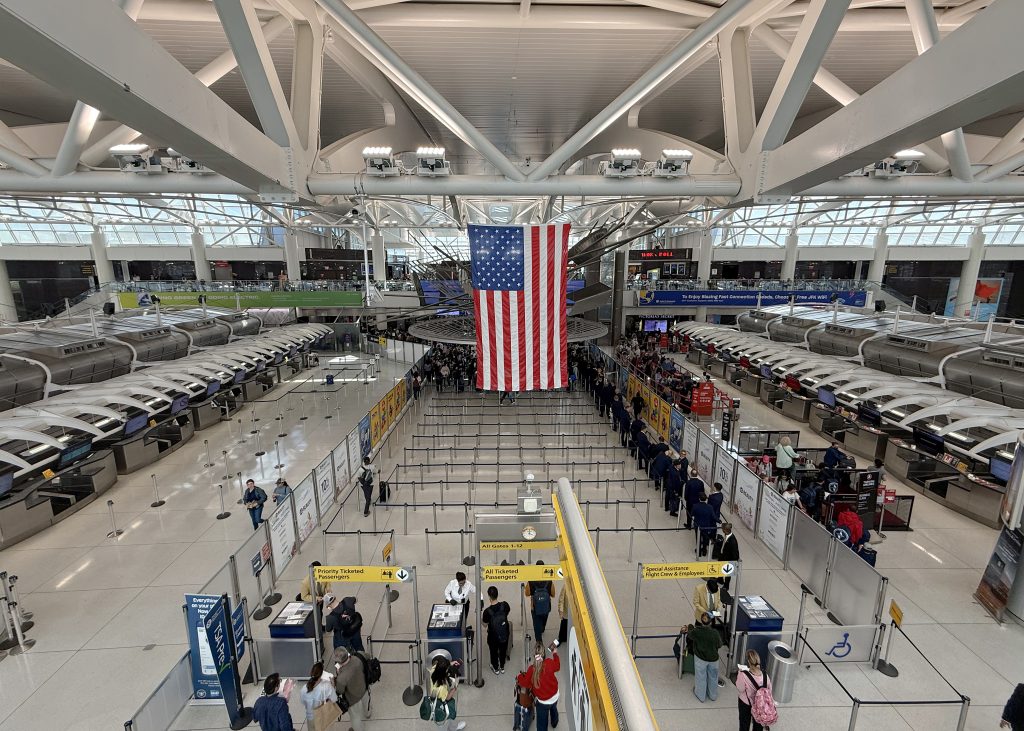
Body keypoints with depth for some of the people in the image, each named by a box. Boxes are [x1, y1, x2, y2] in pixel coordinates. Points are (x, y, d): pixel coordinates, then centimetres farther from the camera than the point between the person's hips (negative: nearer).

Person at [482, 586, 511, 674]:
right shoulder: (504, 605, -25)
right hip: (505, 634, 2)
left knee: (494, 652, 25)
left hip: (493, 636, -2)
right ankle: (502, 667, 48)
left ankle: (495, 668, 46)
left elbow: (485, 625, -14)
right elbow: (509, 612, -2)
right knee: (503, 650, 28)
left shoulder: (487, 611, -32)